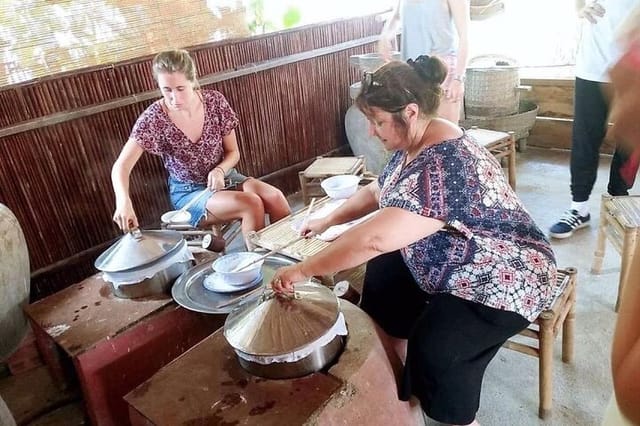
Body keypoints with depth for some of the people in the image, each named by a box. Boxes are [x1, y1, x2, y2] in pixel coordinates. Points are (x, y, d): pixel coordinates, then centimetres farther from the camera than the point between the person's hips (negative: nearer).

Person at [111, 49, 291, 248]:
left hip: (222, 178, 3)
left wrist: (220, 170, -23)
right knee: (251, 203, -28)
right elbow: (121, 166, -23)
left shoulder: (215, 101, -10)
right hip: (188, 192, -3)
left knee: (275, 197, -23)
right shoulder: (154, 118, -17)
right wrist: (123, 200, -43)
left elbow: (233, 152, -1)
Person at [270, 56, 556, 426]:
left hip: (502, 277, -10)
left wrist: (303, 270, -31)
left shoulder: (442, 166, -34)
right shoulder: (413, 144, -2)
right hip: (447, 263, 10)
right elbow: (377, 193, 16)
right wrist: (328, 221, 14)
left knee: (435, 349, -27)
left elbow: (375, 238, -41)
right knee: (381, 273, 12)